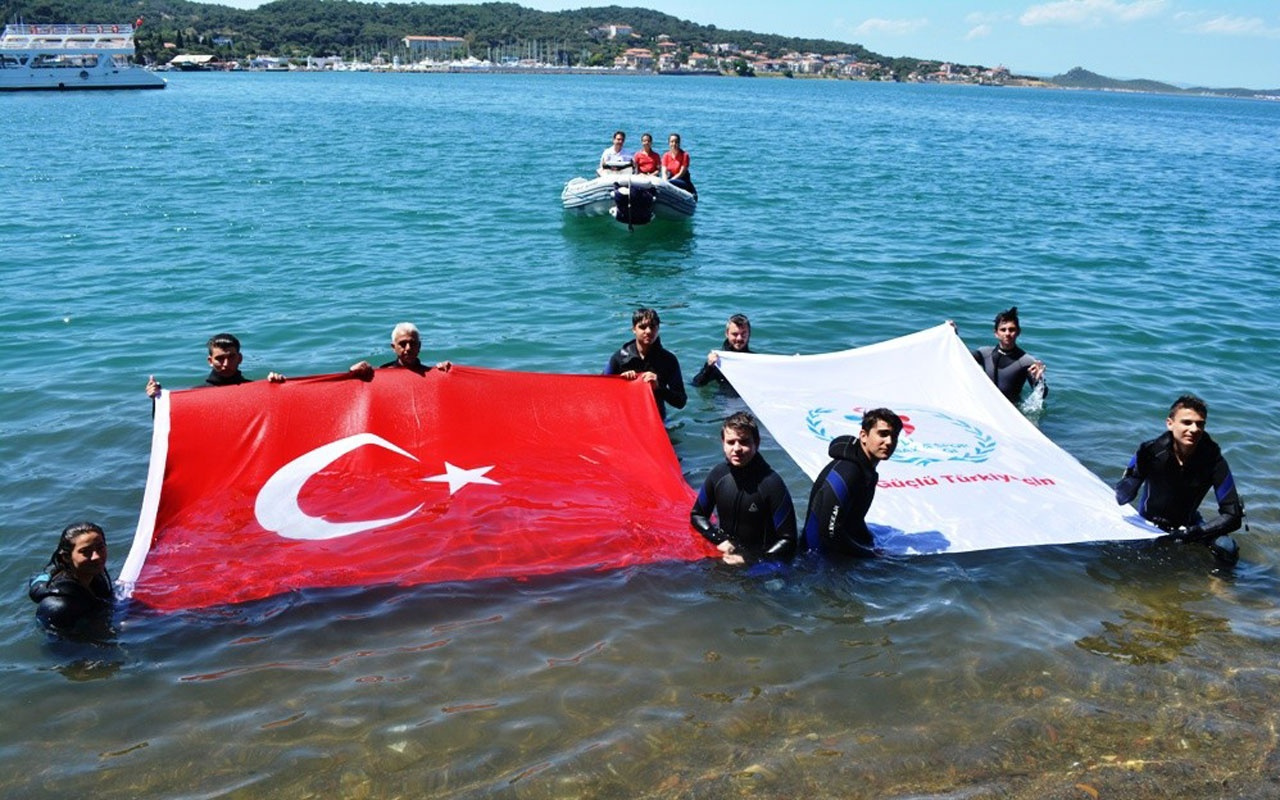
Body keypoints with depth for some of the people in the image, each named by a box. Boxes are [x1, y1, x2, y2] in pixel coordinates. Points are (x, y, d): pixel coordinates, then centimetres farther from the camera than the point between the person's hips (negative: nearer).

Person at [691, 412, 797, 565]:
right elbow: (697, 515, 14)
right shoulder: (718, 474, -2)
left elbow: (787, 541, -12)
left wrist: (748, 559, -19)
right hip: (724, 556, 4)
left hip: (759, 562, -4)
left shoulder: (772, 483, -16)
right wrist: (720, 539, -3)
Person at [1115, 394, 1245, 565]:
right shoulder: (1151, 452, -25)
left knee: (1228, 550, -24)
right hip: (1149, 524, 1)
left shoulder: (1213, 460, -22)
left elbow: (1233, 515, -20)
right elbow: (1121, 498, -24)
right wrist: (1137, 471, -43)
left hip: (1188, 523, 0)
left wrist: (1191, 533, -31)